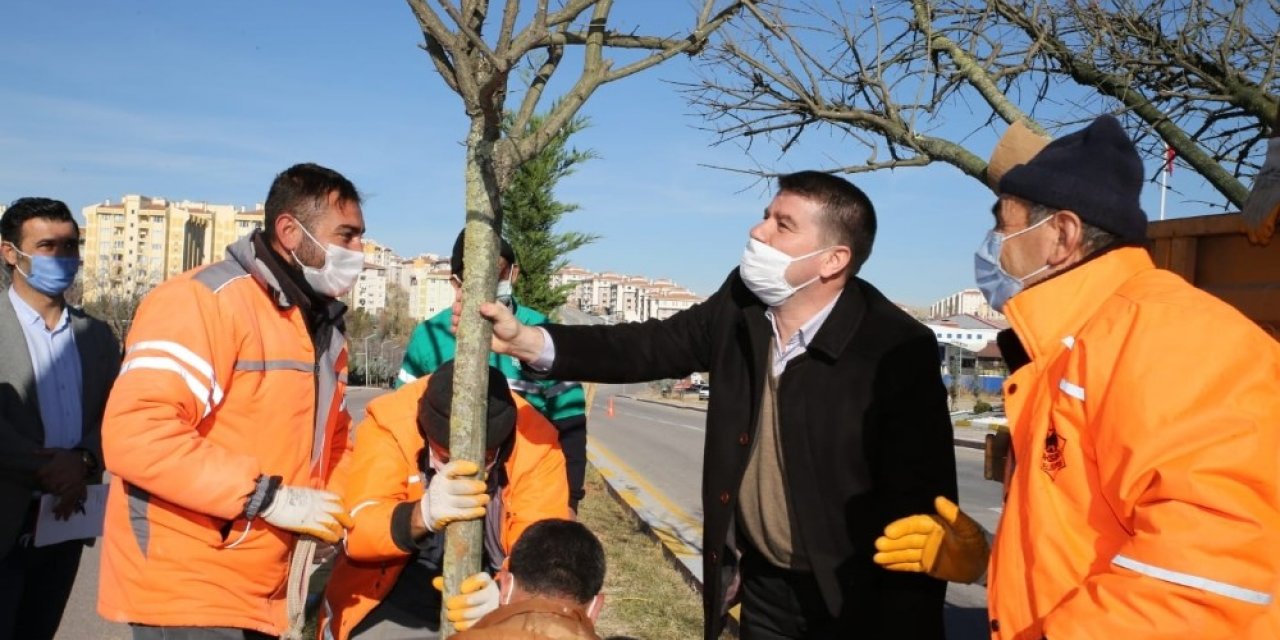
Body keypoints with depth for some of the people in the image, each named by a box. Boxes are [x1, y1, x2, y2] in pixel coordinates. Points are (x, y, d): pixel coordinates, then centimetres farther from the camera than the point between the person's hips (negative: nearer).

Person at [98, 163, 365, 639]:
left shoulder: (325, 325, 12)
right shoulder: (204, 300, -16)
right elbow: (134, 434, -26)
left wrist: (332, 508, 0)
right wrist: (265, 496, -24)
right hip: (185, 590, -8)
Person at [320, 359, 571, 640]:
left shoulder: (536, 441, -18)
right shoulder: (390, 423, -19)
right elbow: (356, 529, -25)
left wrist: (508, 592, -40)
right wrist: (422, 516, -44)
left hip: (499, 615, 1)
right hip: (395, 608, -1)